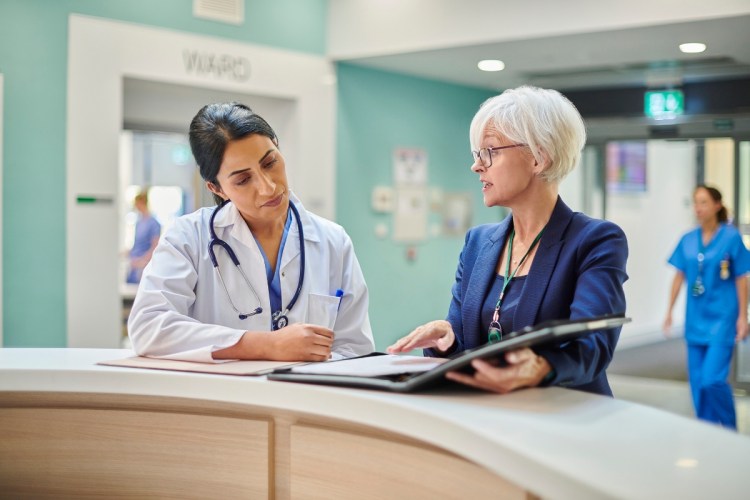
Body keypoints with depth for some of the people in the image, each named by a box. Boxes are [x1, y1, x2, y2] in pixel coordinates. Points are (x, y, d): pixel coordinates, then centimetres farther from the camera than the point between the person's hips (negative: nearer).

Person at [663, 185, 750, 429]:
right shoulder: (688, 240, 4)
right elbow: (679, 277, 11)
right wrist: (669, 312, 11)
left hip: (722, 318, -5)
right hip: (696, 318, 5)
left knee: (713, 379, -12)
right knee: (697, 380, 7)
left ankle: (730, 431, 11)